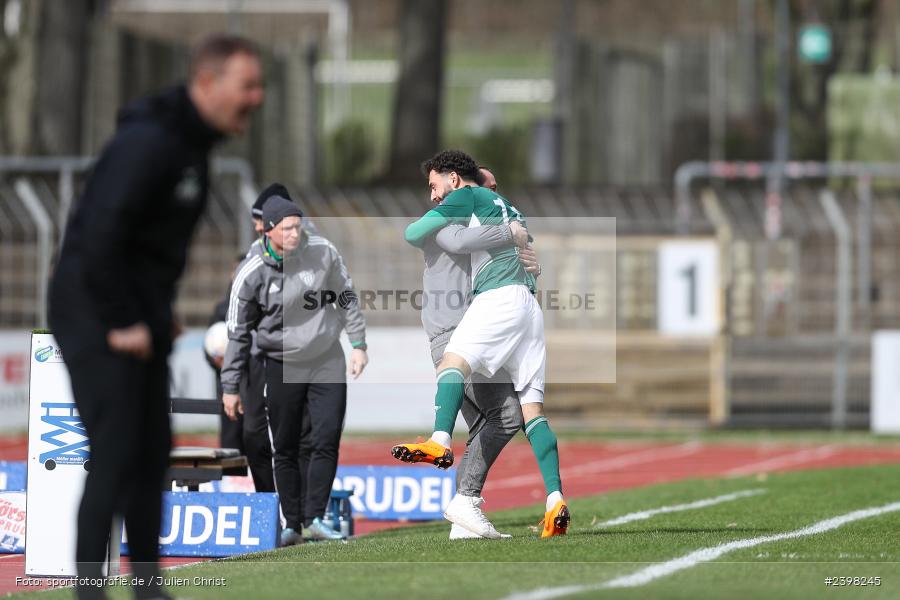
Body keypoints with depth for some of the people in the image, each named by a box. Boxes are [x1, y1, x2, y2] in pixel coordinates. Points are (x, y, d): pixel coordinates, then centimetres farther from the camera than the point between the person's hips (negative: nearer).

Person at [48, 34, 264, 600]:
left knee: (153, 452, 12)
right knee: (116, 453, -11)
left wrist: (160, 312, 15)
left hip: (137, 315, 10)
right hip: (96, 316, -10)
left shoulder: (191, 143, 11)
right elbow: (99, 235, -26)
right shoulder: (150, 142, -20)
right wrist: (121, 324, -21)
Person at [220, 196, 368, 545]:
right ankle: (292, 524, 14)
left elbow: (346, 296, 7)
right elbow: (238, 332, -4)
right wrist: (230, 388, -2)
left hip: (327, 362, 1)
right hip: (282, 368, -1)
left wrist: (358, 344, 2)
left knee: (327, 441, -9)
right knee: (285, 450, 4)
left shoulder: (322, 252, -8)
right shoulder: (252, 274, -13)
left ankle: (315, 518, -4)